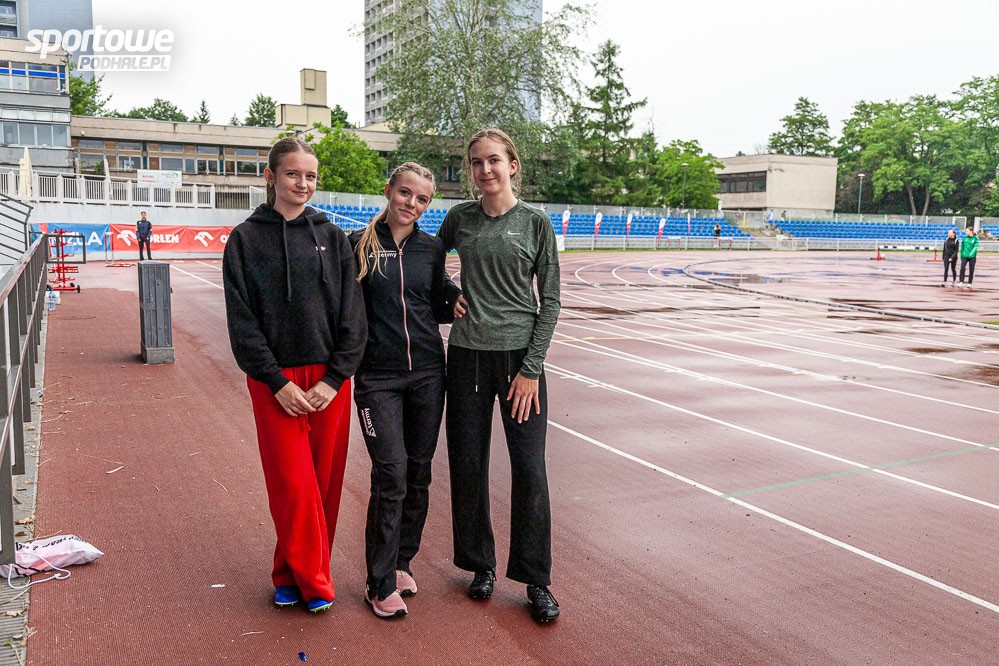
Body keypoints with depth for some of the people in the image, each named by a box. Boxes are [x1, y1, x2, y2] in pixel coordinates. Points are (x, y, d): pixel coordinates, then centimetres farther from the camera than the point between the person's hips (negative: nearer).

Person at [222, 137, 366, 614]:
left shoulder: (332, 237, 5)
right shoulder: (245, 239, 2)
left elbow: (353, 315, 1)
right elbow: (242, 320, -3)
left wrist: (334, 378, -8)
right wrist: (277, 381, -10)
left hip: (329, 379, 2)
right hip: (275, 381, -2)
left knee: (324, 482, 7)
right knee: (293, 484, -4)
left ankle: (292, 573, 25)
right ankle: (313, 582, 12)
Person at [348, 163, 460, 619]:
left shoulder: (431, 248, 6)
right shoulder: (359, 243, -1)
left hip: (427, 372, 3)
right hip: (377, 377, -3)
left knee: (418, 473, 9)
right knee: (390, 474, -7)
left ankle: (401, 561, 28)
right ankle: (381, 583, 8)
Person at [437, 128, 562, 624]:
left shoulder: (536, 223, -1)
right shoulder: (459, 218, 6)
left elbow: (550, 299, -2)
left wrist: (532, 368, -8)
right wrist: (448, 296, 5)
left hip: (520, 357, -2)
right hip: (467, 355, 3)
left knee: (529, 469, -2)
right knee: (468, 466, 7)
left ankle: (536, 580, 14)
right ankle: (481, 564, 27)